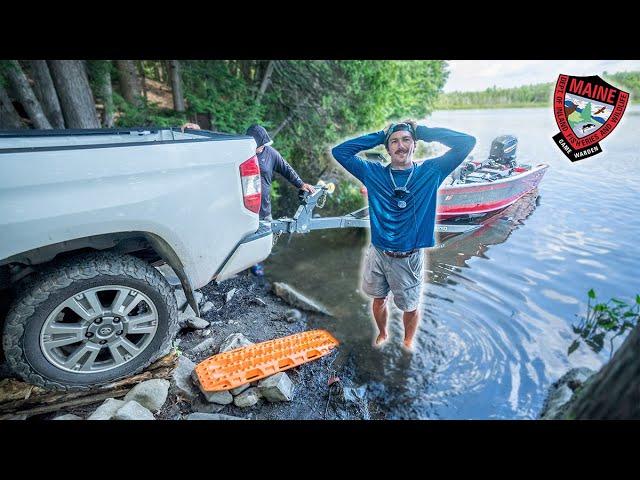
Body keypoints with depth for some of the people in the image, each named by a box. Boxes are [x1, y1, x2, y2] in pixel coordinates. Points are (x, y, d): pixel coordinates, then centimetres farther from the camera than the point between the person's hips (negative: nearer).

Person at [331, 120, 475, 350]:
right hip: (378, 253, 2)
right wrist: (379, 136, -5)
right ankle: (382, 334, 50)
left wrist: (422, 131, -8)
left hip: (409, 258, -1)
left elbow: (466, 142, -11)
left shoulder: (430, 172, -5)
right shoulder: (373, 173, -2)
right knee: (378, 299, 21)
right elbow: (339, 151, -3)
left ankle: (408, 342, 46)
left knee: (410, 306, 16)